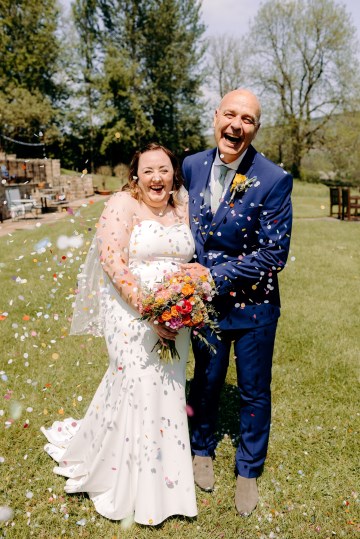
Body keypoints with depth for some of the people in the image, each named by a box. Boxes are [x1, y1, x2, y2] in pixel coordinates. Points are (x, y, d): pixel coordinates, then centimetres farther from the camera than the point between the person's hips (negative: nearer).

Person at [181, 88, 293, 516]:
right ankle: (202, 449, 47)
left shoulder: (274, 180, -18)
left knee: (254, 392, 13)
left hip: (253, 304, -3)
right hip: (204, 299, 3)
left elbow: (274, 254, -19)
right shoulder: (192, 166, -3)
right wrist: (190, 273, 1)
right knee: (205, 380, 20)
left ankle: (248, 471, 37)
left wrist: (214, 276, -19)